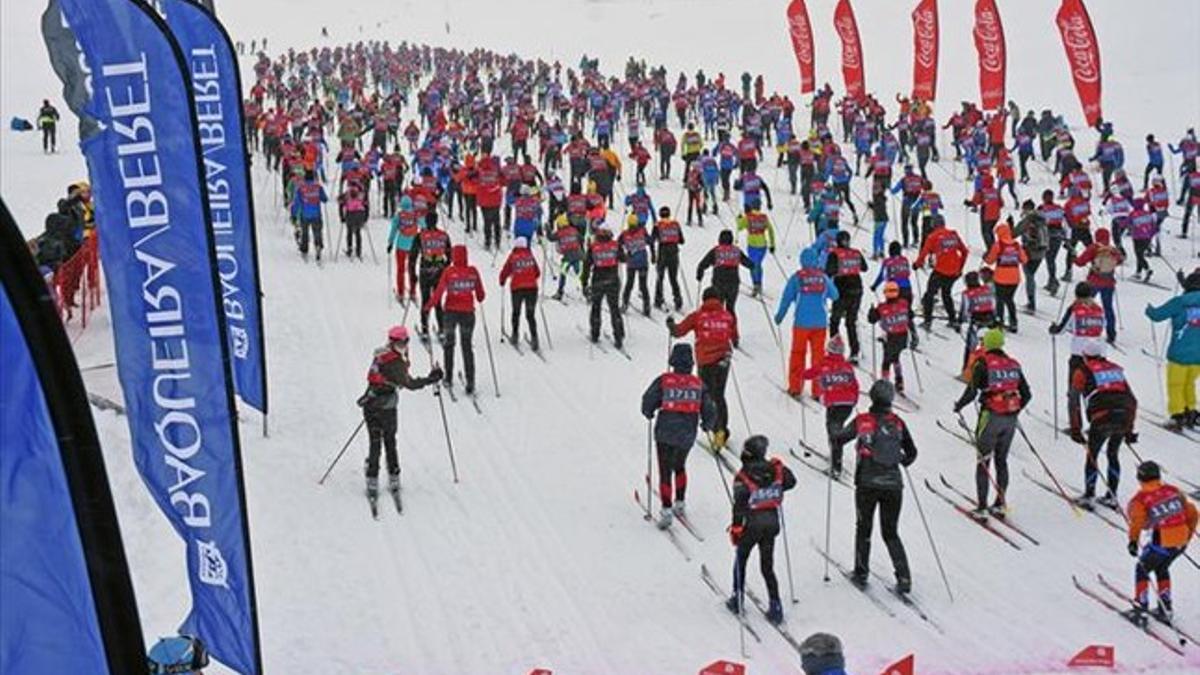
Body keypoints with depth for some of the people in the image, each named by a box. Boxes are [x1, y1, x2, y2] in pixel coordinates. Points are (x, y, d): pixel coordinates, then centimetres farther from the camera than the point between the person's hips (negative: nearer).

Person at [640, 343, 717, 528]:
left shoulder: (663, 380, -6)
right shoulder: (699, 384, 0)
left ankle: (666, 510, -4)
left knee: (665, 471, 4)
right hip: (687, 435, 3)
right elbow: (709, 411, 3)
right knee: (679, 466, 27)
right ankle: (679, 503, 30)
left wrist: (649, 414, 16)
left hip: (665, 432, -3)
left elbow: (648, 402, -7)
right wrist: (707, 425, 25)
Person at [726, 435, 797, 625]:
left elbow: (739, 505, -19)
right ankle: (775, 606, 7)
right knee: (767, 566, 13)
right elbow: (791, 481, 8)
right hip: (772, 522, 4)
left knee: (741, 559, 19)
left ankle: (737, 600, 27)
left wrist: (736, 528, -11)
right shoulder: (775, 469, -7)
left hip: (752, 524, -4)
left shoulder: (743, 478, -18)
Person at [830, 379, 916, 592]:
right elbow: (912, 453, 11)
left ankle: (861, 574, 19)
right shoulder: (898, 422, 2)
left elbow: (837, 438, 2)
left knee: (864, 529, 17)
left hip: (867, 484, -2)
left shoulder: (862, 421, -4)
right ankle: (904, 577, 0)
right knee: (890, 533, 12)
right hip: (893, 485, 2)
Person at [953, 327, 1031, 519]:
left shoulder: (983, 364, -9)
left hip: (991, 417, -5)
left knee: (983, 461, 2)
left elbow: (971, 392, -14)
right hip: (1010, 419, 5)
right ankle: (1000, 504, 19)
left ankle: (982, 508, 0)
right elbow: (1026, 395, 9)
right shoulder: (1013, 364, 7)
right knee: (1001, 460, 16)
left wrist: (959, 406, 4)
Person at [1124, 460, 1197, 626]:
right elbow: (1191, 512, 13)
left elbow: (1137, 519, -25)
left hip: (1162, 543, -5)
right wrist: (1188, 535, 25)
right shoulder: (1173, 490, 9)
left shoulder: (1140, 499, -6)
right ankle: (1166, 609, 34)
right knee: (1162, 568, 30)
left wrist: (1133, 541, -17)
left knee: (1142, 570, 18)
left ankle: (1140, 611, 16)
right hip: (1181, 541, 6)